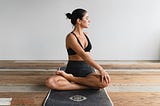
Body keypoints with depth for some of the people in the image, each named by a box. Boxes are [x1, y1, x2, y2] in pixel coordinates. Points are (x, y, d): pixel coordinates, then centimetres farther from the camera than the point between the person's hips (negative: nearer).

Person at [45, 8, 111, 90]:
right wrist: (100, 69, -30)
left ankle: (71, 78, -17)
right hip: (73, 70, -5)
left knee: (105, 81, -29)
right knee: (50, 82, -33)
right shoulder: (71, 37, -11)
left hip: (88, 69, 5)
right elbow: (84, 55, -23)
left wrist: (96, 70, 14)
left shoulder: (85, 35, 12)